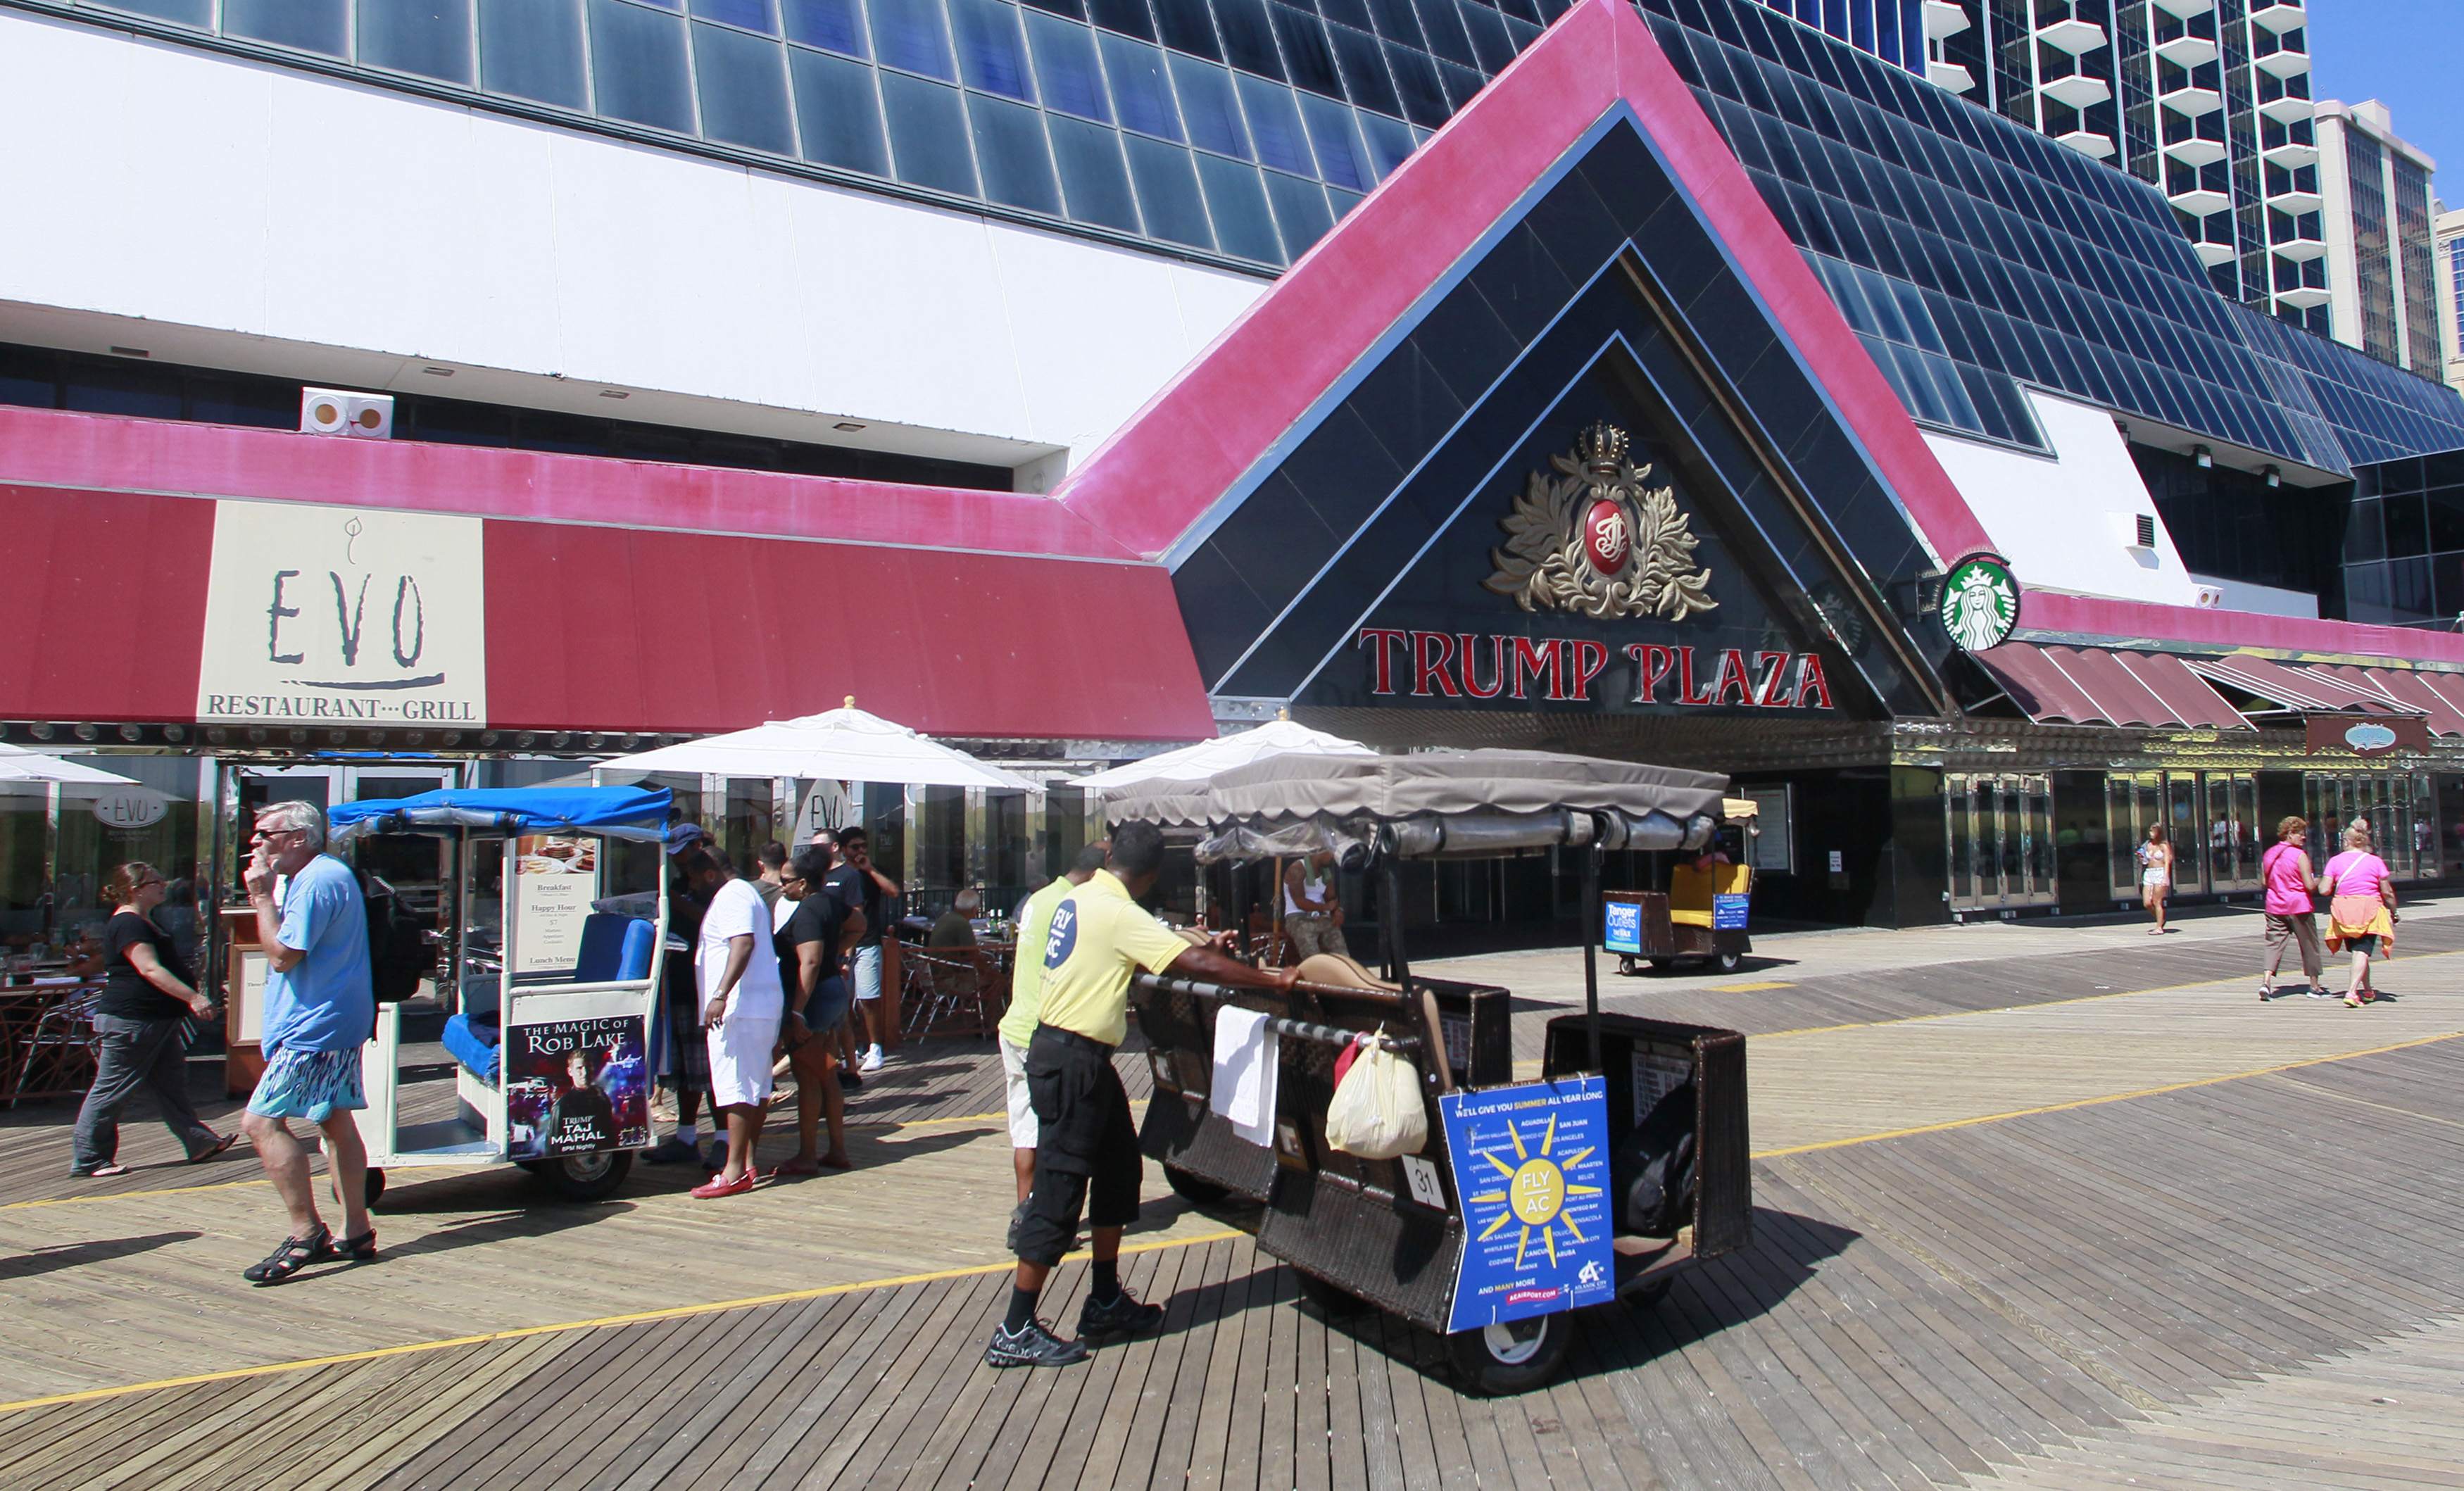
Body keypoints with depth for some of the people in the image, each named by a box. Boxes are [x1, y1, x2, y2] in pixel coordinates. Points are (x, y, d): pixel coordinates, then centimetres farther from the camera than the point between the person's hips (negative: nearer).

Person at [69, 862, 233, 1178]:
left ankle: (199, 1143, 13)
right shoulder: (127, 924, -17)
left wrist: (190, 997, 30)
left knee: (172, 1085, 10)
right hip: (128, 1020, -11)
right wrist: (192, 997, -31)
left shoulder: (144, 922, 17)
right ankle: (87, 1160, 7)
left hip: (158, 1021, 11)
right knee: (112, 1090, -2)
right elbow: (150, 969, -26)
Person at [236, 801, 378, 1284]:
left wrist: (262, 895, -12)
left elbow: (281, 955, -18)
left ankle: (306, 1233, -10)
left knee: (262, 1121, -11)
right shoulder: (324, 874, 18)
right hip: (337, 1024, 11)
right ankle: (356, 1234, 18)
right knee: (337, 1122, 13)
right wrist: (263, 895, 12)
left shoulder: (317, 882, -17)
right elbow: (285, 942, 24)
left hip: (314, 1028, -11)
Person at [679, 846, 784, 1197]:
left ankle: (735, 1171, -11)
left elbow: (743, 943, -27)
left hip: (740, 1008, -11)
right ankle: (747, 1161, 17)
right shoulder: (742, 893, 24)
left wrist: (721, 994, -33)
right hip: (761, 1006, 11)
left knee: (735, 1086, -11)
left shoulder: (732, 896, -11)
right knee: (756, 1086, 12)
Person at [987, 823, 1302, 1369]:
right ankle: (1015, 1332, 3)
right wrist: (1272, 979, -14)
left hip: (1081, 1057, 10)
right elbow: (1199, 964, -21)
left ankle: (1106, 1302, 26)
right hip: (1072, 1061, -10)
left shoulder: (1078, 899, 8)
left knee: (1120, 1166, 16)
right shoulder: (1120, 915, -19)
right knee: (1059, 1187, -4)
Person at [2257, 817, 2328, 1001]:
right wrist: (2317, 880, 6)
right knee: (2309, 945, 10)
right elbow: (2309, 885, -13)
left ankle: (2266, 982, -14)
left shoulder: (2269, 854, 6)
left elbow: (2265, 881, 10)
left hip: (2275, 907, 4)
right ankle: (2315, 987, 20)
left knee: (2274, 943, 3)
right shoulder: (2300, 855, -11)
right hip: (2299, 906, -4)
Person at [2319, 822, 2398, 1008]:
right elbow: (2387, 892, 0)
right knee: (2363, 952, -7)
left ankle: (2367, 991, 30)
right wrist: (2393, 912, 14)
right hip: (2369, 910, -2)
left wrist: (2321, 881, 15)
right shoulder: (2375, 862, -1)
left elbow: (2324, 890, -6)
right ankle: (2352, 992, -21)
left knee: (2358, 951, 18)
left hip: (2343, 910, 2)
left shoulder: (2335, 861, 0)